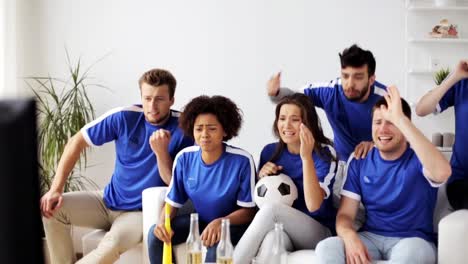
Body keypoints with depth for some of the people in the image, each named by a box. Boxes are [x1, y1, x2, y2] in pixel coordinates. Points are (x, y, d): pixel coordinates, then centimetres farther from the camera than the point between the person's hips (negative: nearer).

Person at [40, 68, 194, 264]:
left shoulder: (183, 129, -15)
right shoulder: (124, 117, -9)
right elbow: (77, 142, -4)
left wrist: (161, 152, -31)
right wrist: (56, 189, -11)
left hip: (143, 212, -4)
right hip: (109, 201, 4)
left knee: (111, 245, -33)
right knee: (51, 207, -14)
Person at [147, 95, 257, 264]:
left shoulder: (242, 161, -22)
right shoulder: (184, 158, -10)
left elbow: (248, 210, -17)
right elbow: (173, 202, -1)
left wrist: (220, 222, -35)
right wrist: (163, 221, -23)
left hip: (233, 223, -4)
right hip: (200, 220, 5)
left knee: (216, 241, -36)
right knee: (156, 233, -15)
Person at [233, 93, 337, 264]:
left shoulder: (324, 153, -7)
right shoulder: (270, 151, 5)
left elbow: (313, 205, -21)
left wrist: (306, 156, -27)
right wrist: (261, 177, -4)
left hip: (319, 234, -3)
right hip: (282, 229, 3)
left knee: (271, 208, -32)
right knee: (273, 237, -37)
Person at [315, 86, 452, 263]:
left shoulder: (419, 159, -6)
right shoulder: (359, 163, 6)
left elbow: (442, 172, -32)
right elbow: (345, 214, 2)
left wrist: (400, 120, -32)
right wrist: (350, 237, -24)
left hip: (412, 240, -3)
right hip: (370, 237, 3)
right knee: (326, 248, -28)